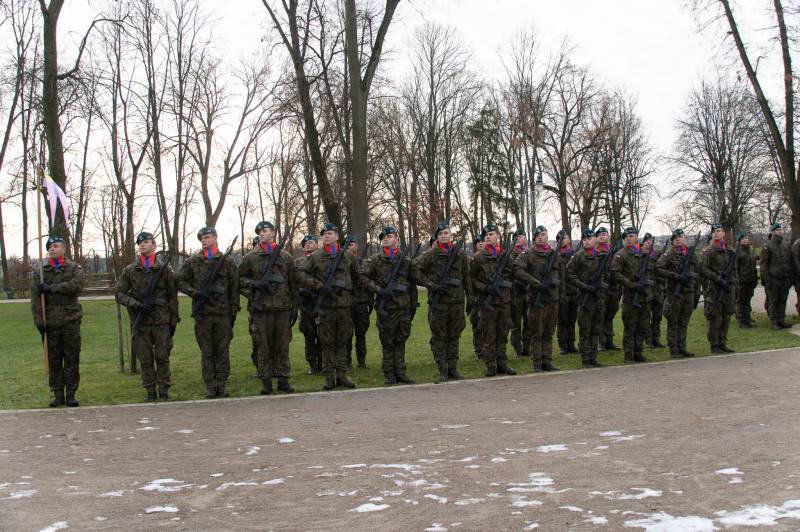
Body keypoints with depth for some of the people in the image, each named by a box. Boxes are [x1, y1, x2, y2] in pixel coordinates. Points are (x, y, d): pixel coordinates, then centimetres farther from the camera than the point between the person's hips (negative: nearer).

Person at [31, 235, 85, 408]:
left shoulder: (74, 268, 5)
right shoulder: (40, 270, 8)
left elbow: (77, 285, -16)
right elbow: (35, 295, 0)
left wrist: (52, 288, -16)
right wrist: (38, 319, -10)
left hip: (70, 320, -1)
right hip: (50, 321, 1)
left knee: (72, 359, 1)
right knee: (53, 360, 4)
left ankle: (71, 394, 9)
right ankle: (58, 395, 12)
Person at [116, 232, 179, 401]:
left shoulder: (164, 269, 4)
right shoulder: (129, 271, 7)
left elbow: (172, 297, 5)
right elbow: (120, 294, 5)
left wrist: (173, 321, 3)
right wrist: (136, 305, -11)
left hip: (161, 321, -1)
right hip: (140, 322, 1)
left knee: (162, 357, 1)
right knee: (145, 359, 5)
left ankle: (164, 390, 10)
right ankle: (150, 391, 14)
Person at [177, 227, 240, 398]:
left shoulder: (227, 261, 4)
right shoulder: (192, 261, 6)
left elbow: (234, 288, 5)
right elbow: (180, 281, 8)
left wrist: (234, 310, 2)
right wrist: (195, 293, -8)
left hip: (223, 313, 0)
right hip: (202, 313, 1)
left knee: (223, 350, 3)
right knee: (206, 352, 4)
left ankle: (222, 384, 11)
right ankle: (210, 386, 10)